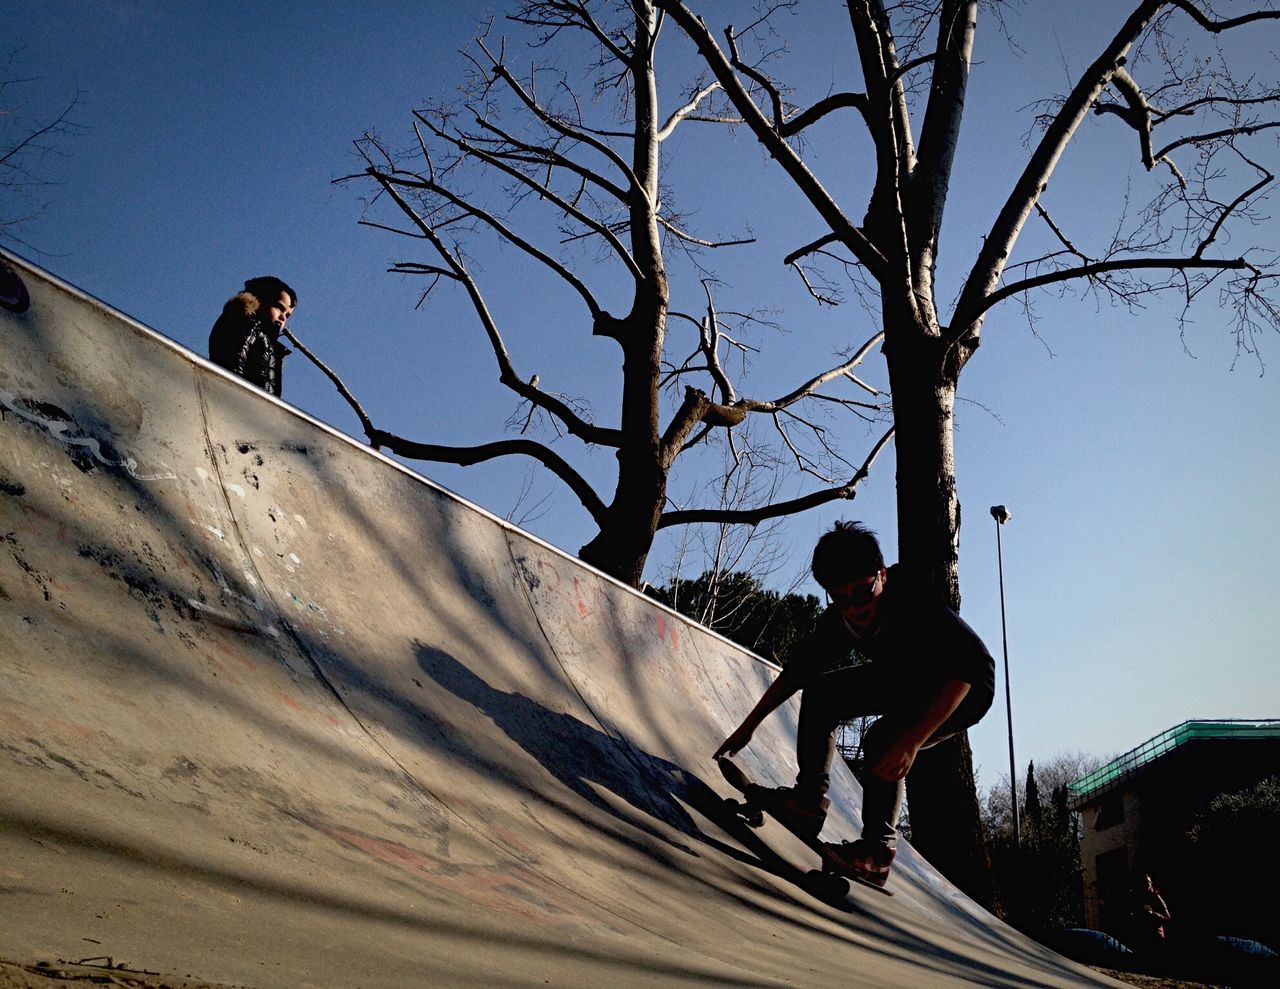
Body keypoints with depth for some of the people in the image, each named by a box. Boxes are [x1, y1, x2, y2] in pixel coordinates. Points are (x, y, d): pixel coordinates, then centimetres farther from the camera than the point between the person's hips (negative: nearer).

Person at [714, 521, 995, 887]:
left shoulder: (914, 602, -36)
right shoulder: (840, 620, -17)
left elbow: (968, 668, -41)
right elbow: (797, 668, -5)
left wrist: (912, 739, -48)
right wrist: (748, 726, -3)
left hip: (964, 691, -7)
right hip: (903, 680, 7)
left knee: (883, 741, -30)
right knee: (819, 693, -4)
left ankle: (877, 851, -19)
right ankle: (809, 799, -2)